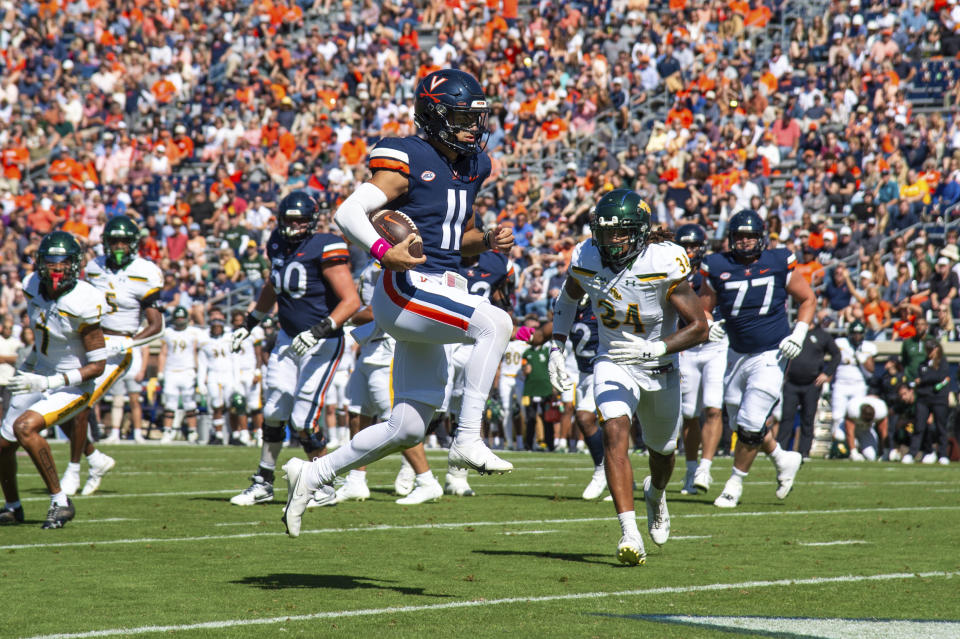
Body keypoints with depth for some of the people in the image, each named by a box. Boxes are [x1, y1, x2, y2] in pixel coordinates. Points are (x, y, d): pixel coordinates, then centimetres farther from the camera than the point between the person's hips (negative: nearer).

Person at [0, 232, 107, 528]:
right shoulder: (33, 287, -5)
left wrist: (48, 383, -28)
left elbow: (97, 366, -23)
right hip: (40, 378, 8)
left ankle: (60, 502, -17)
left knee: (24, 427, -29)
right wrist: (28, 365, 19)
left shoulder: (82, 304, -26)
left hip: (73, 388, -8)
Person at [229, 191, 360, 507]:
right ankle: (263, 483, 22)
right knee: (274, 412, 9)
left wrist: (319, 331, -31)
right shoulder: (278, 245, 5)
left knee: (304, 421, -9)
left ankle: (324, 488, 6)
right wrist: (249, 324, 29)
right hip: (288, 338, 7)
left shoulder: (325, 249, -18)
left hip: (322, 343, -7)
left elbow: (351, 300, -22)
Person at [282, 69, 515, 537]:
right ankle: (468, 440, -25)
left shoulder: (471, 166, 15)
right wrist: (383, 252, -32)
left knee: (407, 429, 8)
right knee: (495, 323, -29)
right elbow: (348, 212, -16)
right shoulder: (409, 162, -9)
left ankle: (312, 475, 21)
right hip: (406, 288, -9)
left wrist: (487, 242, 6)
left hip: (440, 296, 9)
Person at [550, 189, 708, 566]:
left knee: (662, 449, 19)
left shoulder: (664, 263, -25)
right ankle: (629, 534, -30)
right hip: (613, 362, 1)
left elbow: (699, 327, -24)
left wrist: (656, 349, -38)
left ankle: (656, 495, 56)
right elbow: (568, 299, 10)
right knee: (615, 433, -25)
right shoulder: (586, 259, -13)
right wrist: (556, 348, 2)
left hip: (659, 368, -1)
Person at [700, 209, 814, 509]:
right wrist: (707, 325, -16)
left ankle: (735, 482, 6)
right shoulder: (719, 268, -2)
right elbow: (701, 310, 6)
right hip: (737, 355, 4)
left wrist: (798, 334, -7)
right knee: (741, 424, 13)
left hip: (771, 355, -4)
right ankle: (783, 460, 38)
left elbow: (808, 299, 6)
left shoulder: (778, 263, -6)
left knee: (750, 423, -12)